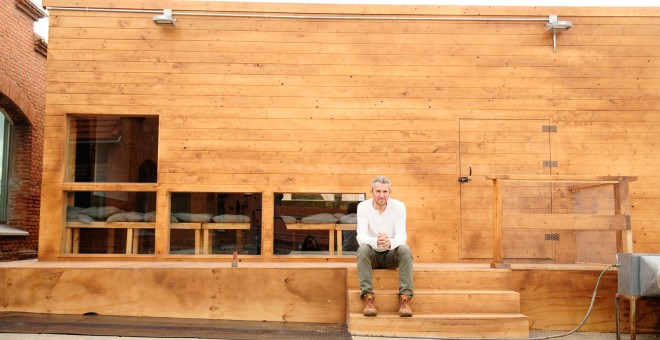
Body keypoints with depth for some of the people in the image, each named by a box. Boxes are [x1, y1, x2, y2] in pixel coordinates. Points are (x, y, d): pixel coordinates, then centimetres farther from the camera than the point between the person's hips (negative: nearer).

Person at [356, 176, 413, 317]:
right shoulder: (363, 207, -13)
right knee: (363, 249, -33)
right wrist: (376, 242, -46)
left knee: (405, 249, -31)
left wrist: (390, 243, -45)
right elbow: (361, 236, -23)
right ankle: (368, 298, -33)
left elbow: (402, 235, -20)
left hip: (391, 254, 0)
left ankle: (405, 298, -29)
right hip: (372, 254, 0)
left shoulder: (399, 206, -12)